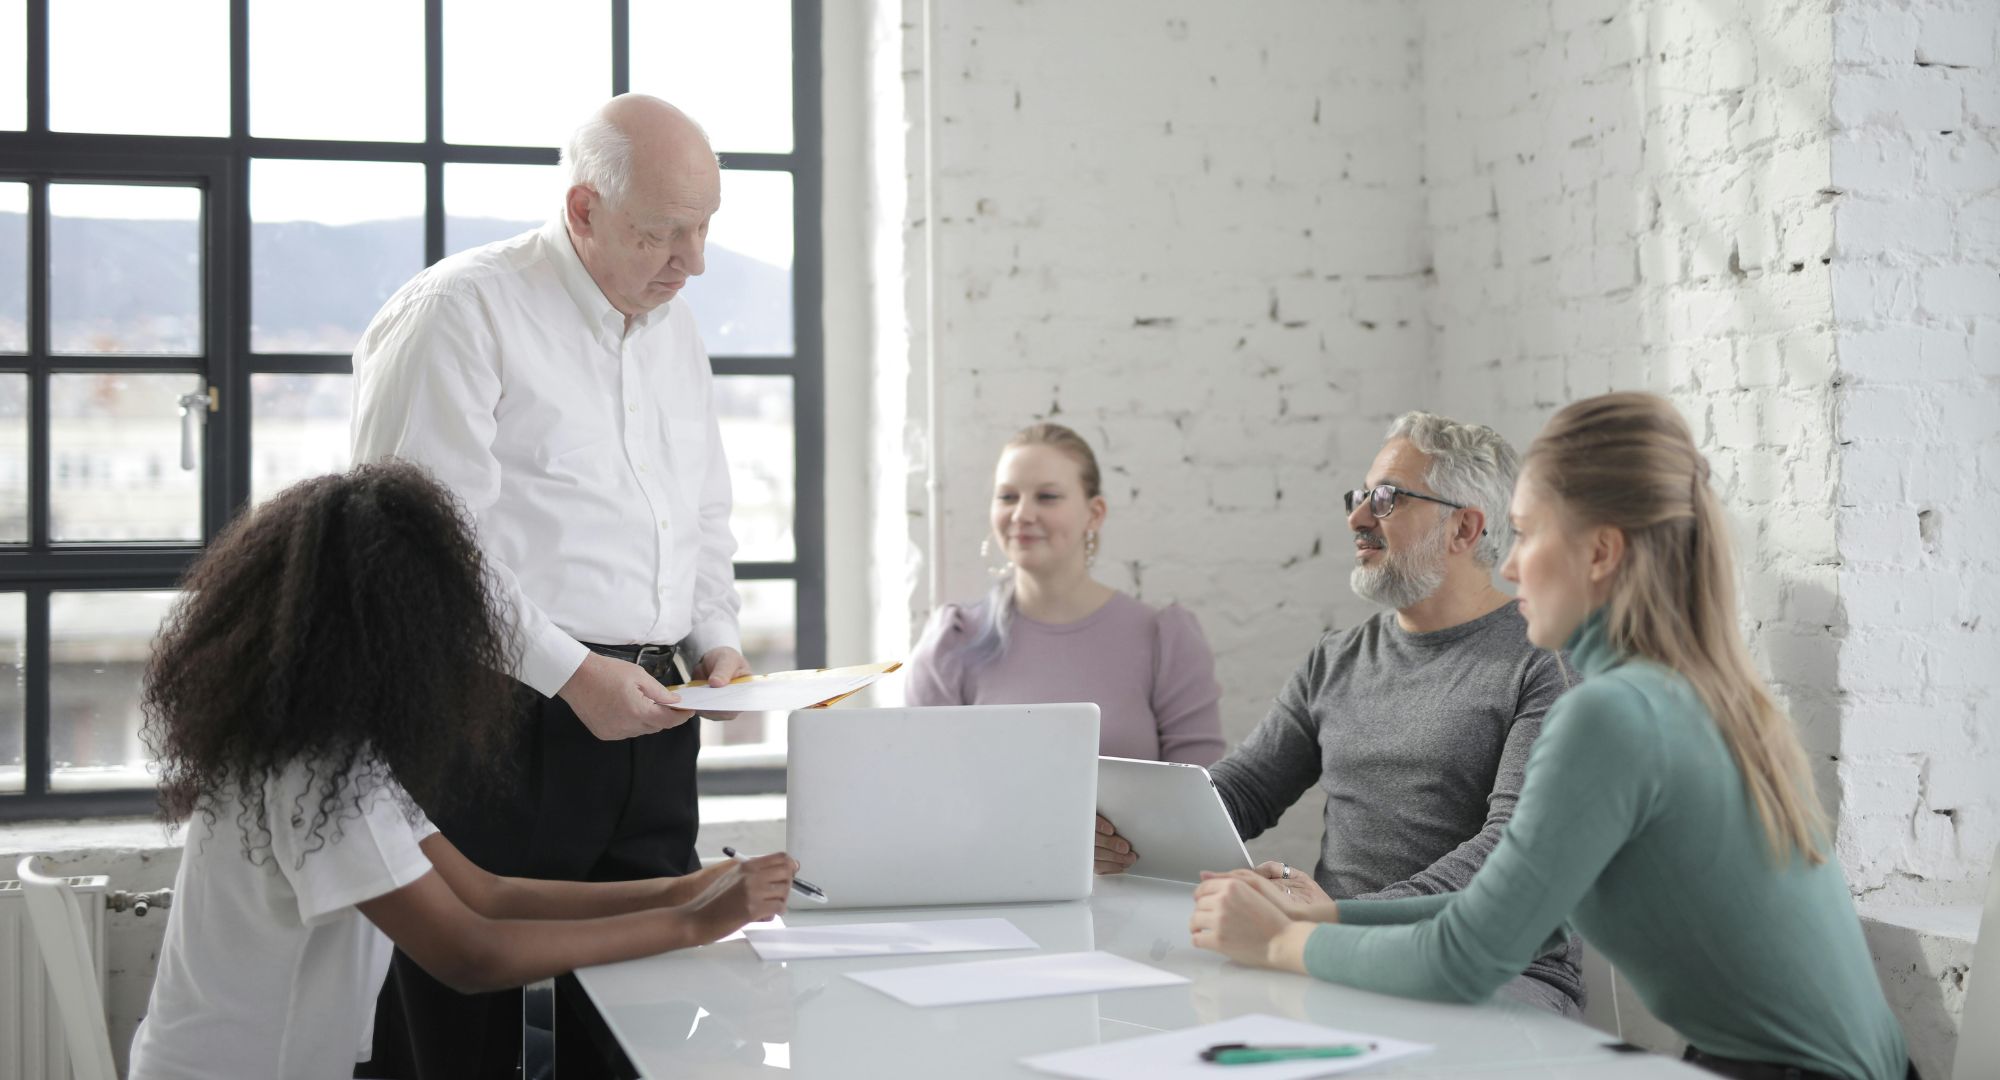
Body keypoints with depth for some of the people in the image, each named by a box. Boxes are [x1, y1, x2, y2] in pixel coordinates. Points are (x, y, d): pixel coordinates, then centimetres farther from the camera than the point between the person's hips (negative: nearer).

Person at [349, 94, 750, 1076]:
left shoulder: (674, 331, 18)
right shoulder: (460, 314, -7)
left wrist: (716, 640, 9)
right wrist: (569, 670, -18)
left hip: (646, 717, 7)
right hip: (505, 716, -7)